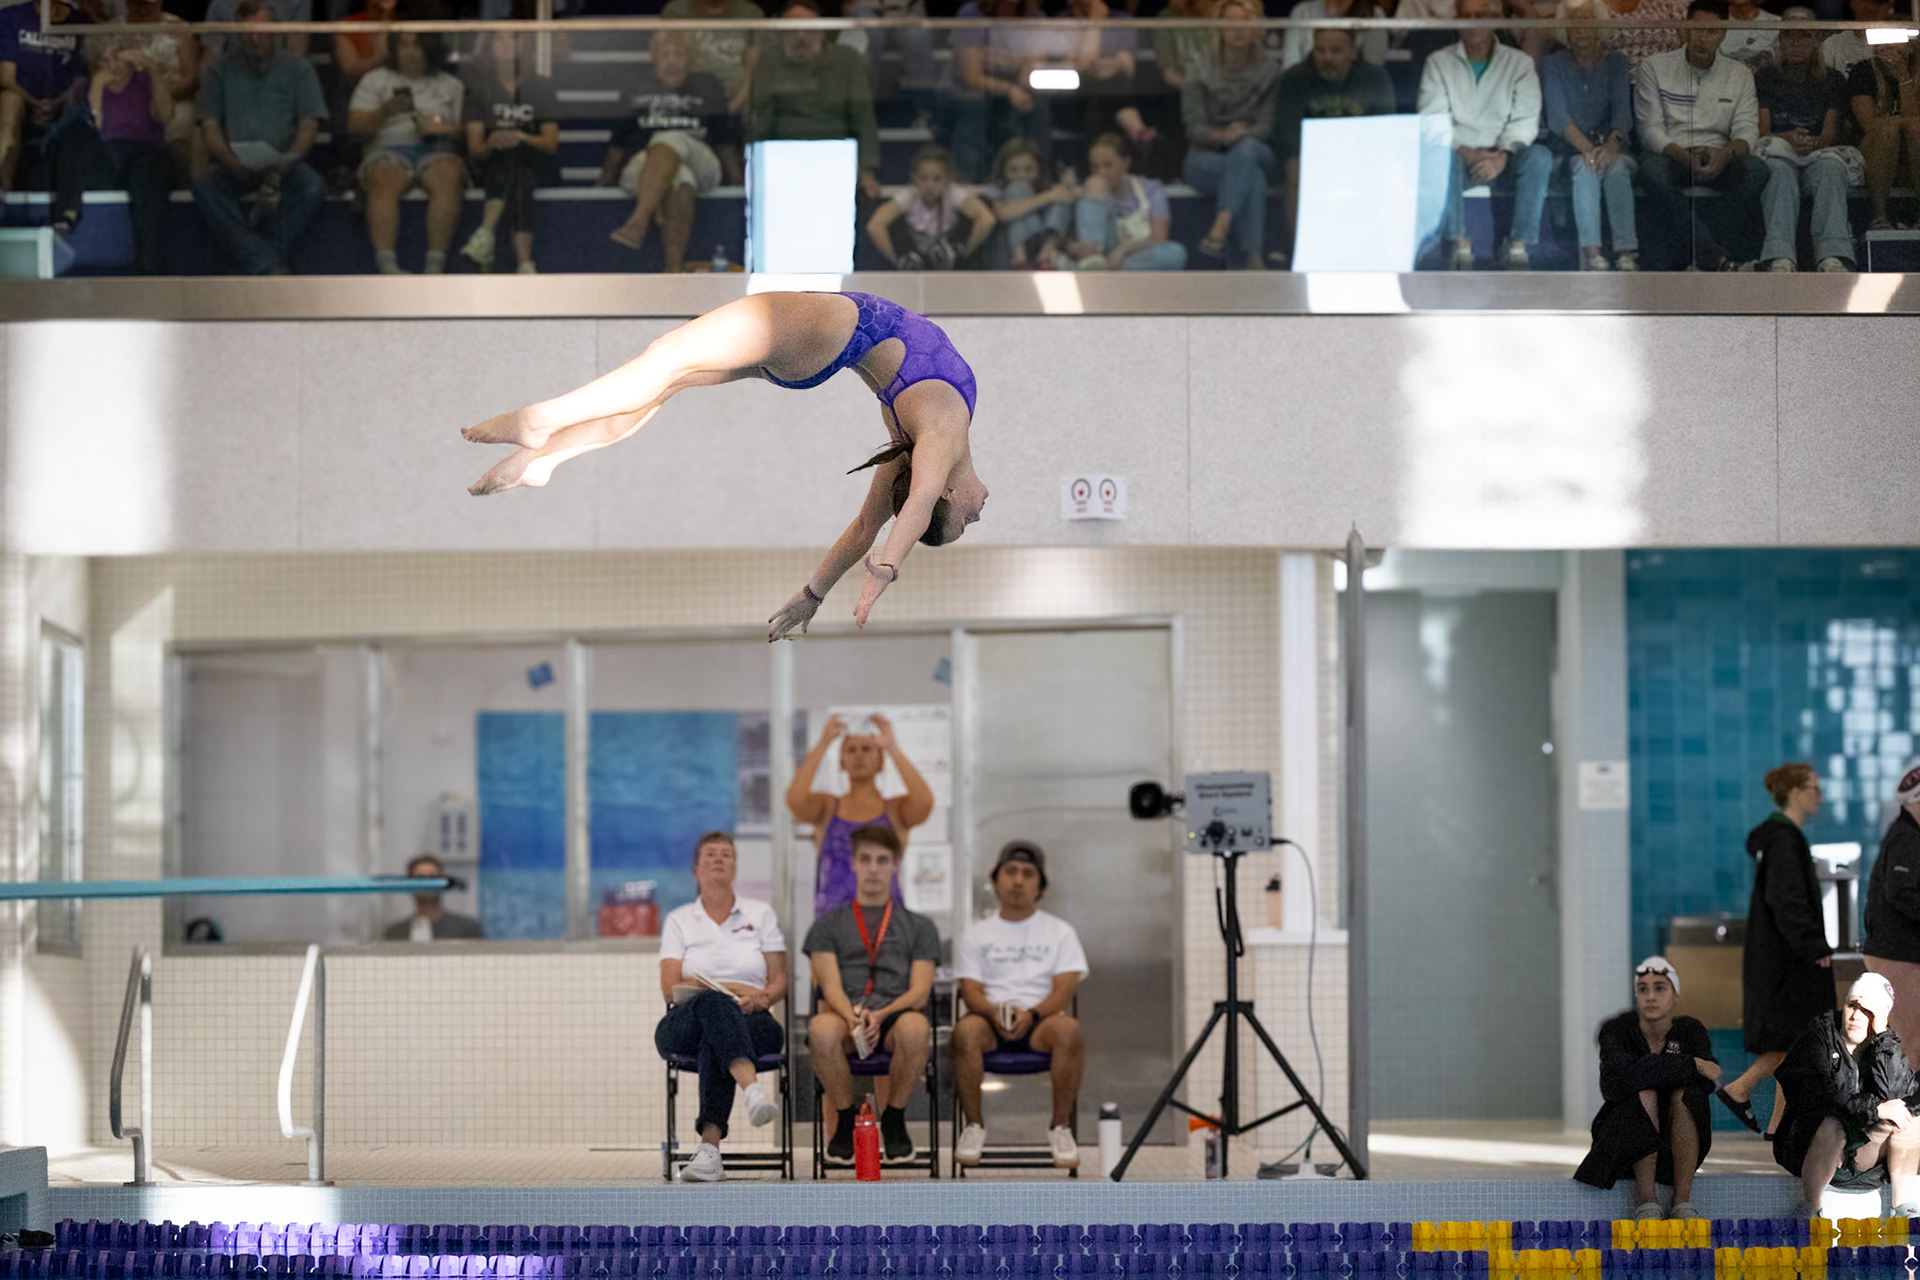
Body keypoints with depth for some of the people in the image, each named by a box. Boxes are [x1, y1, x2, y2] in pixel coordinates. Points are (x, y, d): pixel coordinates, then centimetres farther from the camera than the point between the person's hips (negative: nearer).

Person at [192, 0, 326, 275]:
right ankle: (269, 266, -43)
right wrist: (231, 161, -18)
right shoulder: (220, 72, 12)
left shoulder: (298, 69, 11)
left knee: (312, 187, -33)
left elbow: (309, 125, 3)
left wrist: (286, 162, -17)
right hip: (234, 167, 0)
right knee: (204, 186, -32)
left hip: (284, 165, 0)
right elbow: (210, 127, 4)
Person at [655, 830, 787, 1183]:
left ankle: (710, 1145, -55)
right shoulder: (679, 920, 18)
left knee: (714, 1043, -38)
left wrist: (761, 997, -12)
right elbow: (670, 989, 3)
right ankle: (753, 1088, -65)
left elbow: (780, 982, 14)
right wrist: (735, 991, -13)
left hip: (753, 1023, 0)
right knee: (712, 1004, -39)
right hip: (685, 1024, 0)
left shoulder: (760, 914, 20)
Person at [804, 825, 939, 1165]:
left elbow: (919, 993, 6)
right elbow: (831, 986, 5)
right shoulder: (829, 925, 20)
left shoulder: (919, 927, 20)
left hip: (895, 1015, 0)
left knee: (915, 1027, -39)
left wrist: (880, 1016, -16)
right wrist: (853, 1018, -19)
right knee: (822, 1029, -39)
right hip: (846, 1014, 0)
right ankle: (845, 1121, -14)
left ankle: (894, 1120, -15)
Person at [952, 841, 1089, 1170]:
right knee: (966, 1029, -35)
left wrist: (1032, 1014, -21)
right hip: (991, 1022, 0)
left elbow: (1064, 990, 0)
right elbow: (971, 990, 4)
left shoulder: (1060, 932, 13)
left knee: (1068, 1028, -36)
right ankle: (973, 1127, -23)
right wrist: (995, 1012, -20)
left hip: (1040, 1022, 0)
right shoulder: (976, 934, 16)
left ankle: (1061, 1127, -24)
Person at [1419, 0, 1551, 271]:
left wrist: (1503, 154, -23)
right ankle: (1460, 243, -31)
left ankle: (1519, 245, -28)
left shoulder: (1519, 63, 7)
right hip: (1460, 153, -1)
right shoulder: (1439, 63, 7)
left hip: (1503, 159, 1)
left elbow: (1526, 119, -3)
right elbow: (1431, 121, -5)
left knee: (1539, 157, -31)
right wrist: (1465, 151, -22)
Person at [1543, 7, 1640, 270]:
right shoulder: (1554, 65, 5)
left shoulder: (1615, 62, 9)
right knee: (1585, 168, -36)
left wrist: (1611, 145, -25)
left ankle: (1627, 252, -42)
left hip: (1608, 144, 1)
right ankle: (1591, 254, -42)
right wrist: (1586, 148, -25)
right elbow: (1557, 116, -7)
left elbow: (1622, 111, -3)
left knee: (1618, 169, -34)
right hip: (1569, 148, -1)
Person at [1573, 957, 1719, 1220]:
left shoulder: (1690, 1030, -1)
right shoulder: (1617, 1030, -8)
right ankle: (1646, 1202, -35)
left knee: (1684, 1094, -27)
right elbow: (1616, 1081, -29)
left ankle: (1683, 1203, -33)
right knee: (1645, 1095, -30)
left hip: (1677, 1149, 2)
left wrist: (1649, 1071, -24)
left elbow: (1706, 1081, -19)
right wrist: (1689, 1065, -27)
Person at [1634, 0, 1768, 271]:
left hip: (1718, 160, 2)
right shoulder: (1655, 68, 4)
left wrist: (1726, 153, -24)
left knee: (1757, 171, -29)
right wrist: (1683, 155, -24)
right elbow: (1650, 129, -4)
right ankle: (1715, 258, -46)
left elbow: (1746, 129, 1)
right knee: (1653, 172, -38)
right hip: (1670, 155, -2)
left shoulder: (1739, 75, 12)